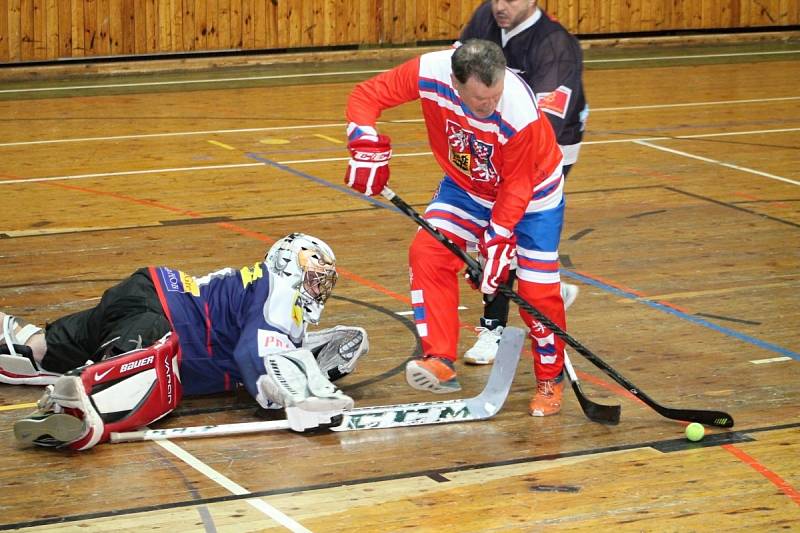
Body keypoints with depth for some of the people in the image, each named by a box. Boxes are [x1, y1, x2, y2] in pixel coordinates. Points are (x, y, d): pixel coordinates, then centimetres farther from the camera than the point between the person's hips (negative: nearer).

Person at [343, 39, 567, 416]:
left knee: (538, 290, -6)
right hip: (466, 185, 4)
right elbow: (366, 95, -17)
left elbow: (516, 186, -25)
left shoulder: (520, 113, -38)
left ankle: (550, 379, 18)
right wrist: (366, 146, -29)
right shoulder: (429, 74, -30)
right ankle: (441, 362, -15)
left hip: (532, 192, -3)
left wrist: (497, 241, -28)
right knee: (428, 253, -17)